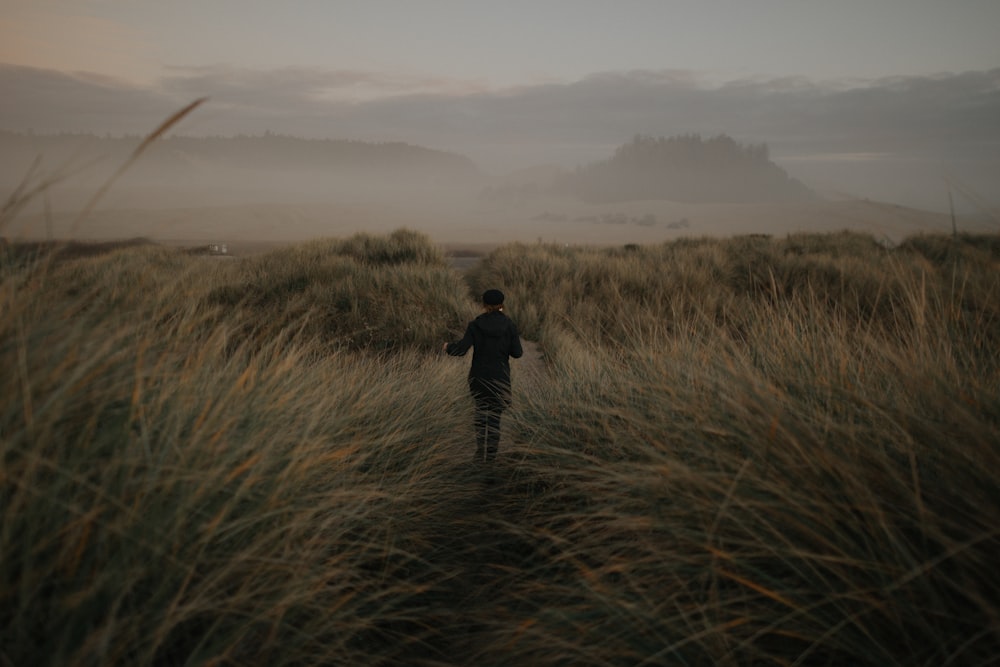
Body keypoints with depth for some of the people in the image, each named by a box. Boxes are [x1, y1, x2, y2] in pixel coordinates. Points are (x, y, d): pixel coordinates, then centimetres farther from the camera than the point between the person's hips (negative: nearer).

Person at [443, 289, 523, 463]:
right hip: (500, 377, -1)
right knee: (495, 413, 5)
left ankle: (481, 451, 12)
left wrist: (448, 347, 8)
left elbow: (461, 349, -12)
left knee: (481, 409, 17)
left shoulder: (475, 325, -6)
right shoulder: (508, 325, -6)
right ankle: (490, 455, 5)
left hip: (479, 375, 1)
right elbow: (517, 352, -5)